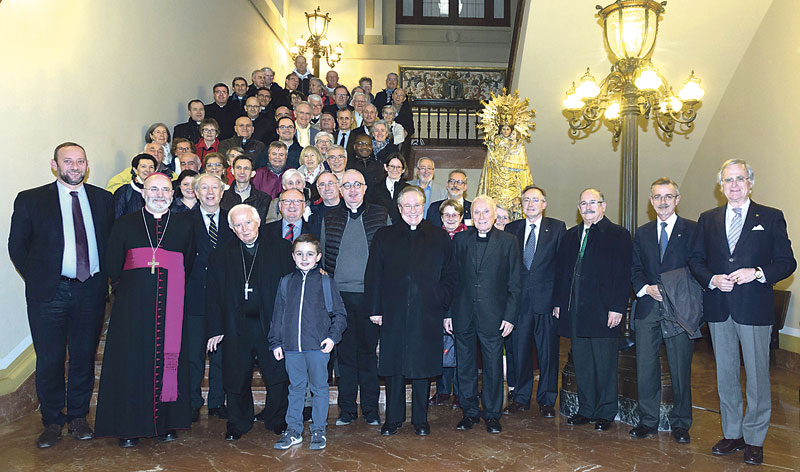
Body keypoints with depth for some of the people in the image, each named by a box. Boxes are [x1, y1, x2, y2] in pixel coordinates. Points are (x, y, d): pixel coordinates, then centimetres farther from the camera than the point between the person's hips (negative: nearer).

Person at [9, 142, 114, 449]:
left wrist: (105, 278, 2)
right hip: (49, 293, -2)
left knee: (84, 357, 10)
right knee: (49, 360, 6)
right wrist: (38, 280, 0)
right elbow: (17, 247, 4)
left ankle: (77, 417, 26)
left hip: (91, 290, 2)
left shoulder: (103, 199, 8)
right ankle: (52, 421, 23)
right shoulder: (30, 200, 2)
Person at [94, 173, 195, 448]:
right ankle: (129, 427, 14)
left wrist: (174, 291, 2)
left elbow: (188, 267, 9)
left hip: (170, 306, 1)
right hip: (133, 307, 0)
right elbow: (112, 265, 7)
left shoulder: (184, 227, 9)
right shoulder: (124, 225, 7)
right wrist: (128, 288, 1)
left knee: (169, 360, 2)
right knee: (132, 361, 2)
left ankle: (167, 423, 15)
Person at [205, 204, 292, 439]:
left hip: (272, 324, -1)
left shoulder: (280, 248, 1)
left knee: (278, 376, 5)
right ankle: (237, 424, 29)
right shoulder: (221, 255, 7)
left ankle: (277, 420, 25)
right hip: (236, 326, 2)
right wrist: (216, 329, 1)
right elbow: (213, 294, 7)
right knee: (237, 378, 9)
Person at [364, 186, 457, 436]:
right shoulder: (384, 237, 7)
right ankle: (393, 418, 23)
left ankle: (420, 419, 23)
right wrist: (375, 309, -2)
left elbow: (450, 275, 8)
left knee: (423, 366, 7)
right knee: (393, 367, 7)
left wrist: (440, 302, -4)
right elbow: (373, 275, 5)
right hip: (393, 314, 0)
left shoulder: (439, 237, 8)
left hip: (427, 315, 0)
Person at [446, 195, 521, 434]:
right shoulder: (460, 239, 6)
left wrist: (510, 316, -6)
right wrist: (448, 313, 2)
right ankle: (470, 411, 25)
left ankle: (492, 414, 22)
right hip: (463, 314, 2)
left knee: (493, 365, 6)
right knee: (465, 365, 10)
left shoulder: (508, 241, 1)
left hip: (492, 315, -2)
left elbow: (514, 284, 1)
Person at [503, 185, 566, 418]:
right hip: (519, 300, 2)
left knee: (548, 352, 5)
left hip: (546, 300, -2)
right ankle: (521, 398, 22)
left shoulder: (557, 227, 3)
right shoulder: (512, 229, 10)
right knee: (519, 350, 8)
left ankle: (547, 401, 19)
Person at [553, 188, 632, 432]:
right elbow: (561, 272, 16)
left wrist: (617, 308, -14)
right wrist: (559, 302, 9)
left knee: (604, 364, 4)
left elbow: (623, 275, -7)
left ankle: (605, 413, 18)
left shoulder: (618, 235, -1)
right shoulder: (570, 236, 14)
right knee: (582, 364, 12)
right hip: (575, 312, 5)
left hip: (603, 312, -5)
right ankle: (586, 410, 24)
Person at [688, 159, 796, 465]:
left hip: (755, 308, -3)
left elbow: (787, 262, -2)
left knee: (757, 376, 4)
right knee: (725, 375, 13)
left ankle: (754, 440, 19)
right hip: (718, 309, 3)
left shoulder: (771, 218, 2)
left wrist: (758, 273, -19)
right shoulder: (707, 219, 10)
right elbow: (695, 260, 9)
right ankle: (731, 434, 27)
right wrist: (712, 279, -9)